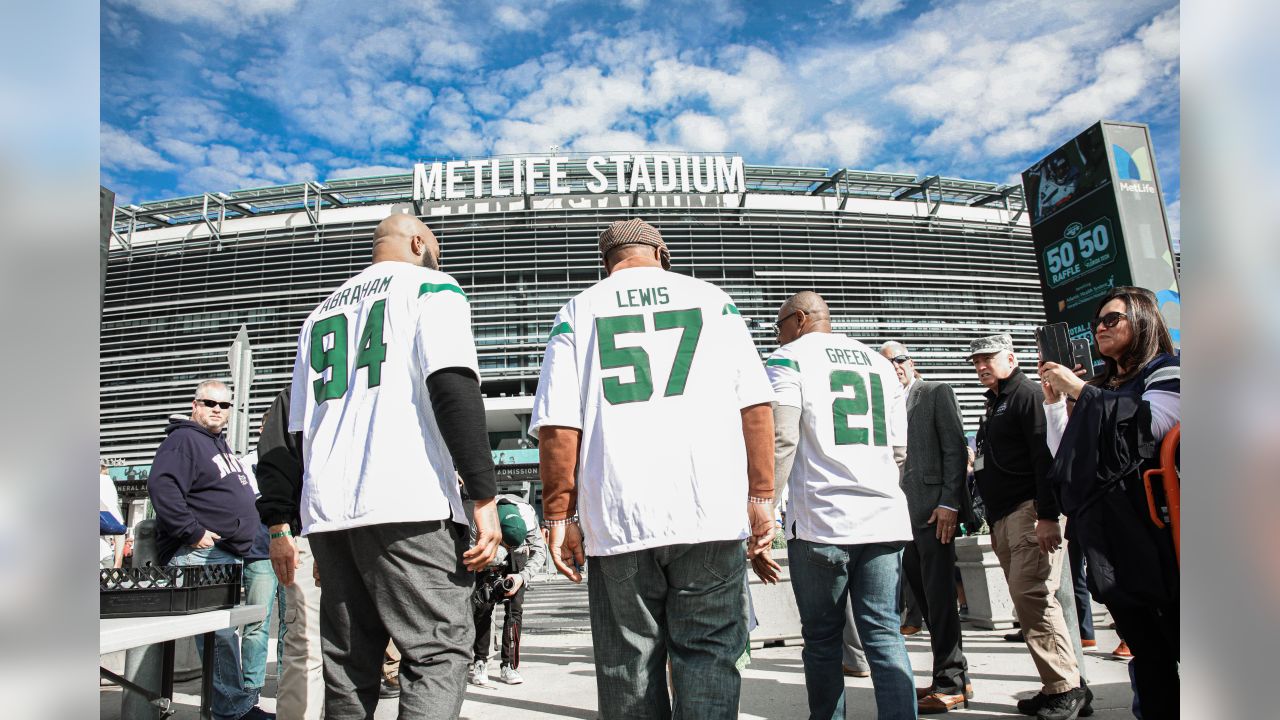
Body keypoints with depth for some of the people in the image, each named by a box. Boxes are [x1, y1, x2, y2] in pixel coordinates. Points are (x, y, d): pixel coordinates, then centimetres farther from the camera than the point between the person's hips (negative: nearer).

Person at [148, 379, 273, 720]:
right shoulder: (183, 440, -8)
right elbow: (161, 486, -22)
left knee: (221, 632, 13)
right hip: (199, 554, -10)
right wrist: (193, 532, -22)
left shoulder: (220, 444, 22)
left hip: (229, 556, 10)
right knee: (219, 633, -11)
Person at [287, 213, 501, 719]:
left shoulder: (321, 312, 26)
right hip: (406, 503, -6)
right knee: (440, 651, -4)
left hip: (324, 508, 7)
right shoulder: (430, 287, 6)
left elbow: (300, 426, 24)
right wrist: (484, 497, -14)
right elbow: (454, 388, -11)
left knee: (347, 666, 12)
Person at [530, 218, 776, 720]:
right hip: (712, 510, 0)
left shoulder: (577, 311, 9)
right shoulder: (712, 300, 11)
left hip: (615, 517, 0)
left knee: (629, 665, 9)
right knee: (709, 652, 7)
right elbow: (755, 405, 4)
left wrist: (559, 516, 5)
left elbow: (557, 425, 0)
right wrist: (760, 496, 8)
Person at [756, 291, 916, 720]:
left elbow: (779, 444, -10)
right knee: (884, 634, 7)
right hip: (885, 519, 5)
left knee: (822, 639, 7)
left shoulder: (789, 360, 0)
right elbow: (898, 449, 19)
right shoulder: (879, 362, 17)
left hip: (820, 521, -5)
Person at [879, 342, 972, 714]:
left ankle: (949, 683, 5)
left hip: (933, 508, -6)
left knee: (939, 596, -4)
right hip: (900, 512, 6)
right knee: (924, 595, 10)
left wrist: (949, 503, -15)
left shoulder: (937, 393, 1)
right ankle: (953, 676, 21)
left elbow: (956, 449, -6)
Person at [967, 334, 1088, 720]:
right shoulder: (994, 405, 24)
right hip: (1004, 517, 9)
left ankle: (1066, 687, -6)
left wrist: (1048, 516, -22)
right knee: (1027, 601, 8)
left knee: (1030, 595, -14)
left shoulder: (1027, 394, -5)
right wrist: (994, 525, 23)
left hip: (1031, 512, -9)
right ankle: (1057, 686, 14)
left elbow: (1046, 456, -15)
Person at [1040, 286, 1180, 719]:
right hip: (1104, 534, 6)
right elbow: (1066, 457, 18)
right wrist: (1054, 401, 9)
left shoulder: (1166, 371, 5)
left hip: (1150, 529, -6)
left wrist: (1079, 390, -11)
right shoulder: (1100, 388, 22)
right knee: (1146, 650, 8)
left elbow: (1152, 424, -16)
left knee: (1175, 638, -5)